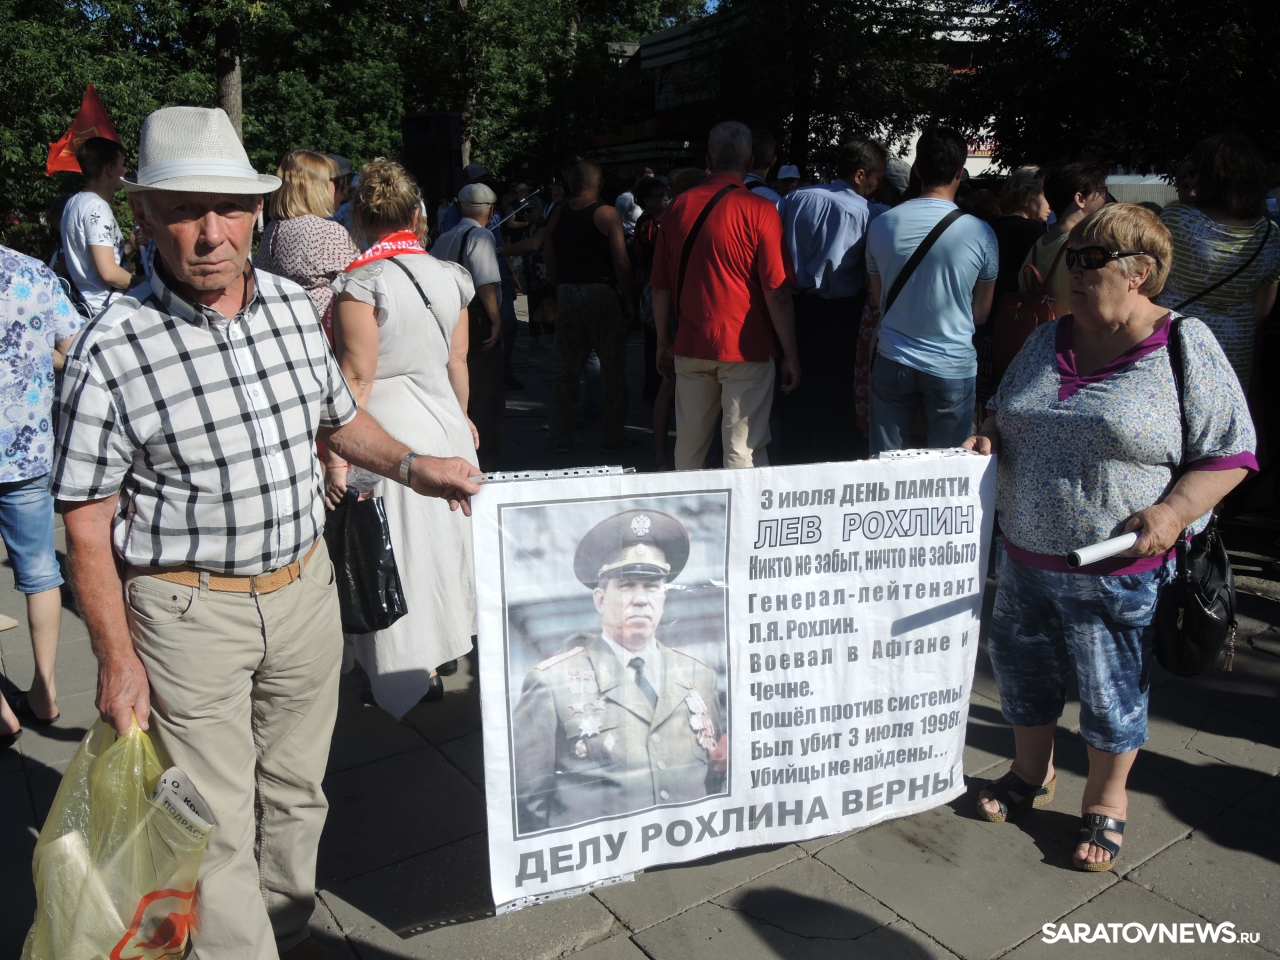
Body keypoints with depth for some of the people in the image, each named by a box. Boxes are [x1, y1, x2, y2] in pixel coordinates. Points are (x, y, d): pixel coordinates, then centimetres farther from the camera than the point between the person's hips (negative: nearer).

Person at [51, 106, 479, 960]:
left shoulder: (295, 306, -1)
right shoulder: (111, 351, -16)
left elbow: (339, 416, 15)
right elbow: (88, 524, -10)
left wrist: (412, 466, 0)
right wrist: (118, 662, -9)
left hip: (305, 587, 5)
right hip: (190, 612, -5)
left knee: (296, 792, 22)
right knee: (215, 824, 7)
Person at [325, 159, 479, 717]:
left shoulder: (361, 282, -14)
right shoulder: (450, 275, 4)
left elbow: (357, 379, -17)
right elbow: (457, 361, 10)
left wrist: (338, 457, -14)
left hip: (388, 432, -6)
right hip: (445, 422, 7)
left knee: (401, 551, 4)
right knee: (442, 539, 19)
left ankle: (416, 671, 14)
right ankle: (450, 643, 35)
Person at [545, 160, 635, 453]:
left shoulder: (557, 215, 5)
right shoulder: (608, 214, -8)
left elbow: (550, 263, 7)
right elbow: (621, 262, -13)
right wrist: (628, 296, -2)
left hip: (566, 294, 5)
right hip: (602, 293, -4)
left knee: (565, 368, 11)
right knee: (612, 368, 5)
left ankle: (561, 437, 16)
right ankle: (611, 437, 8)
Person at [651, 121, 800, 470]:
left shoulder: (679, 206, 4)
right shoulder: (759, 210, -8)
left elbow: (661, 285, 8)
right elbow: (777, 293, -11)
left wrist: (664, 342, 18)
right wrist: (791, 354, -3)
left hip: (690, 348, 4)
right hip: (745, 349, -4)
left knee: (689, 443, 15)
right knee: (744, 451, 1)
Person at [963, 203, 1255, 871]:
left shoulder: (1184, 347, -9)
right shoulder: (1046, 342, 7)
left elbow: (1231, 452, -8)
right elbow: (1004, 416, 20)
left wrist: (1173, 512, -21)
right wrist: (988, 439, -2)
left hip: (1121, 572, -5)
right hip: (1025, 558, 5)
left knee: (1113, 694, 12)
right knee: (1023, 669, 19)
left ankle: (1105, 803, 36)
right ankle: (1031, 773, 44)